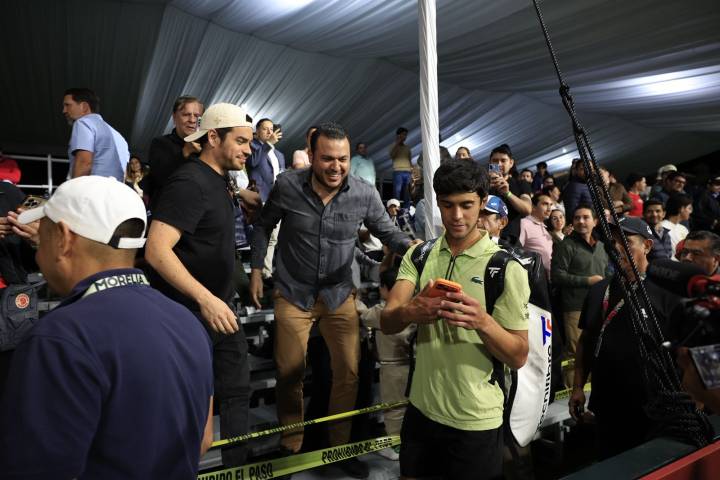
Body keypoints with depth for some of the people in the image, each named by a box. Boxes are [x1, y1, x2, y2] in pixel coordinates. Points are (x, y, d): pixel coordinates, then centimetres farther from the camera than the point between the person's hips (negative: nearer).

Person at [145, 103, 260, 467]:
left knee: (237, 389, 16)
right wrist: (205, 298, -33)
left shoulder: (216, 179, 9)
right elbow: (156, 250, -29)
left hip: (219, 308, 10)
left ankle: (238, 464, 31)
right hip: (190, 313, -9)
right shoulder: (189, 182, -20)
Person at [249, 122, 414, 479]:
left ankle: (341, 446, 32)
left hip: (340, 295, 1)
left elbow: (387, 232, -1)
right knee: (290, 374, 10)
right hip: (293, 293, -1)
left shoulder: (365, 194, -14)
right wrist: (256, 269, 0)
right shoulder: (287, 186, -15)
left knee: (348, 372, 8)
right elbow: (264, 225, 2)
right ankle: (290, 447, 33)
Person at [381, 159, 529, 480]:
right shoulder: (419, 255, -1)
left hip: (475, 421, -3)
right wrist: (411, 312, -32)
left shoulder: (507, 268, -12)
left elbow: (519, 357, -11)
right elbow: (386, 323, -10)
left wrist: (483, 322, -31)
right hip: (421, 409, 4)